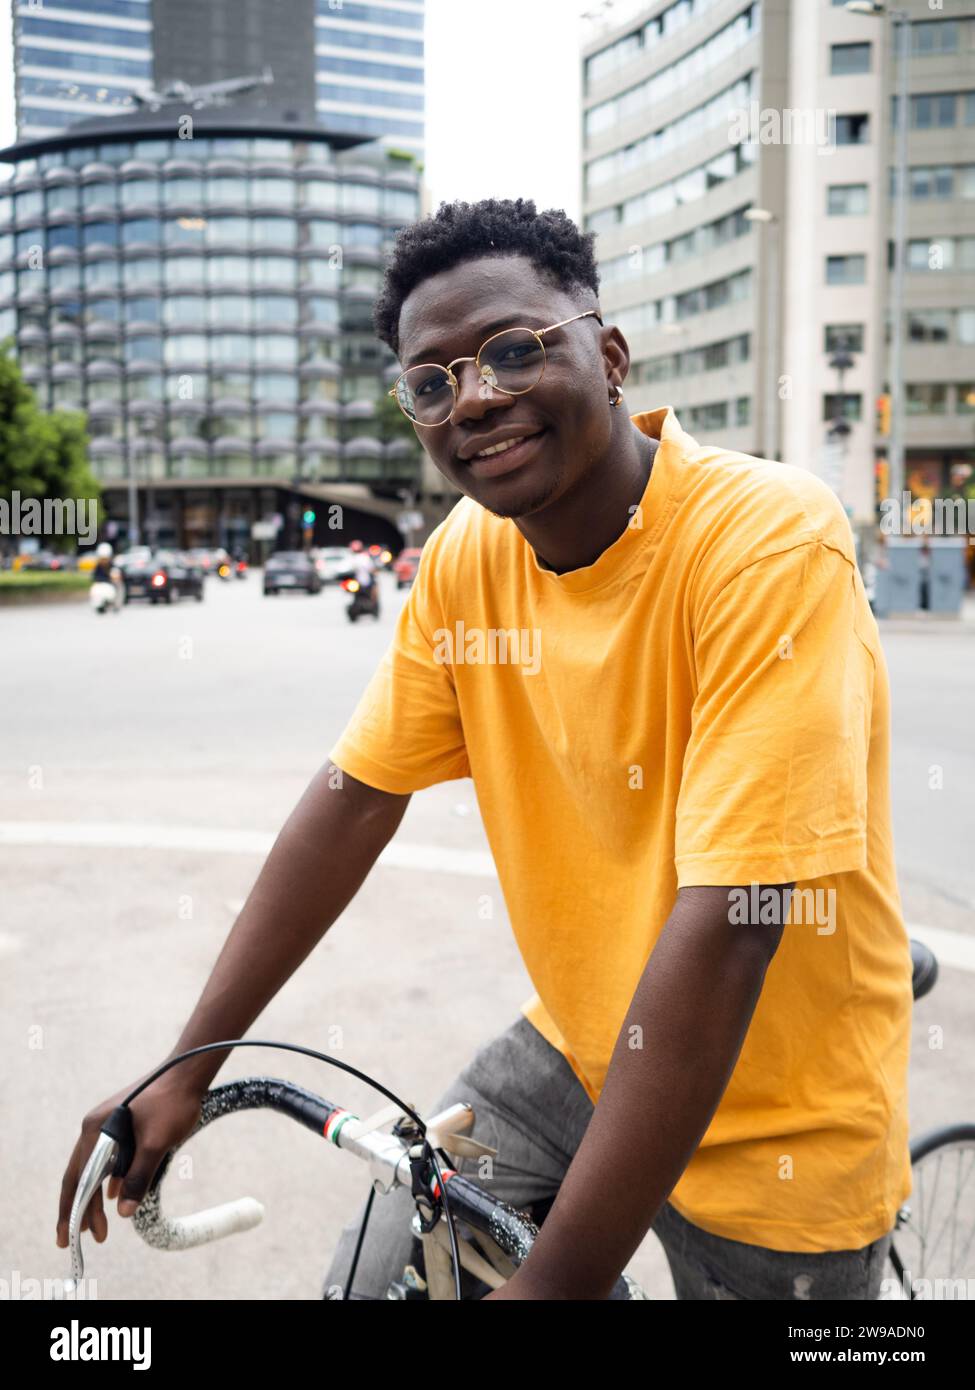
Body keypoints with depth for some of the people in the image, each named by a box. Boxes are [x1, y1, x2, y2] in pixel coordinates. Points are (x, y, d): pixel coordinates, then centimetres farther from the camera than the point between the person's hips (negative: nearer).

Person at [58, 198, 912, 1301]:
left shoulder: (767, 539, -25)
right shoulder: (466, 554, -7)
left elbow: (723, 930, -30)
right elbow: (356, 797, -3)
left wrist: (561, 1280, -27)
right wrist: (186, 1070, -3)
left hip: (770, 1126, -4)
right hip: (575, 1047, 5)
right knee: (375, 1278, 3)